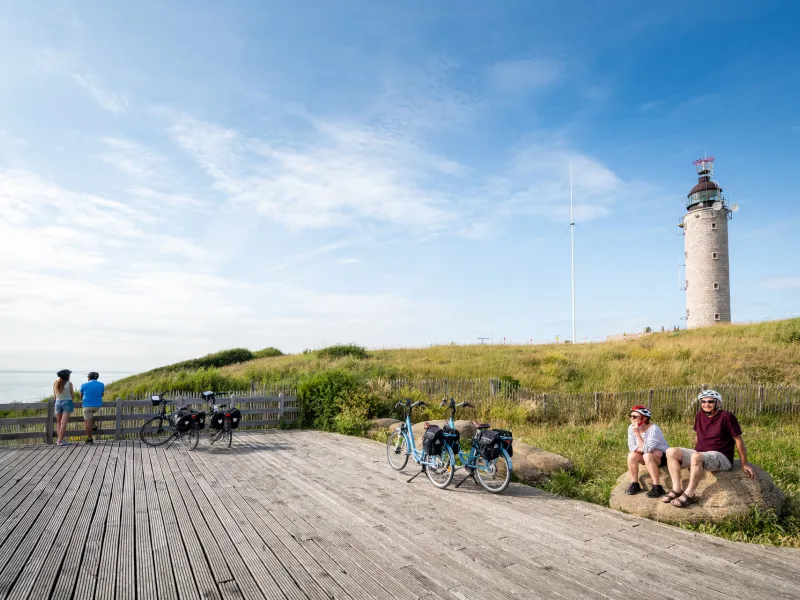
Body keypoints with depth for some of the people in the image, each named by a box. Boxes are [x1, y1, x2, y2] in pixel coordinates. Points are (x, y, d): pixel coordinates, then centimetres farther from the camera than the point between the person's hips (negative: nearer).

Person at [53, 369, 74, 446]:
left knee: (58, 422, 15)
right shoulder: (69, 383, -8)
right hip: (67, 402, -4)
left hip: (58, 402, 4)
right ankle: (59, 441, -10)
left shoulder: (55, 383, 3)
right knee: (64, 422, -6)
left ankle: (60, 439, 13)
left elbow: (54, 396, 8)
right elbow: (72, 395, -2)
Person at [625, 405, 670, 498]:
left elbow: (647, 449, -34)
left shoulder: (653, 429, -28)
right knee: (631, 455, -22)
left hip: (662, 456, -6)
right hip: (648, 456, 6)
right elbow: (631, 447, -13)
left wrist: (637, 433, -36)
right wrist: (644, 448, -29)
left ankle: (657, 487, -27)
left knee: (647, 456, -35)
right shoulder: (631, 428, -10)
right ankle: (635, 484, -8)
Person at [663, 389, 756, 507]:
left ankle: (689, 494, -29)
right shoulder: (700, 415, 9)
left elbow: (738, 440, -5)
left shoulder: (727, 417, -9)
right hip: (700, 454, 7)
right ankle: (677, 490, -18)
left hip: (721, 457, -7)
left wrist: (744, 464, -3)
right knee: (671, 452, -15)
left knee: (697, 457, -39)